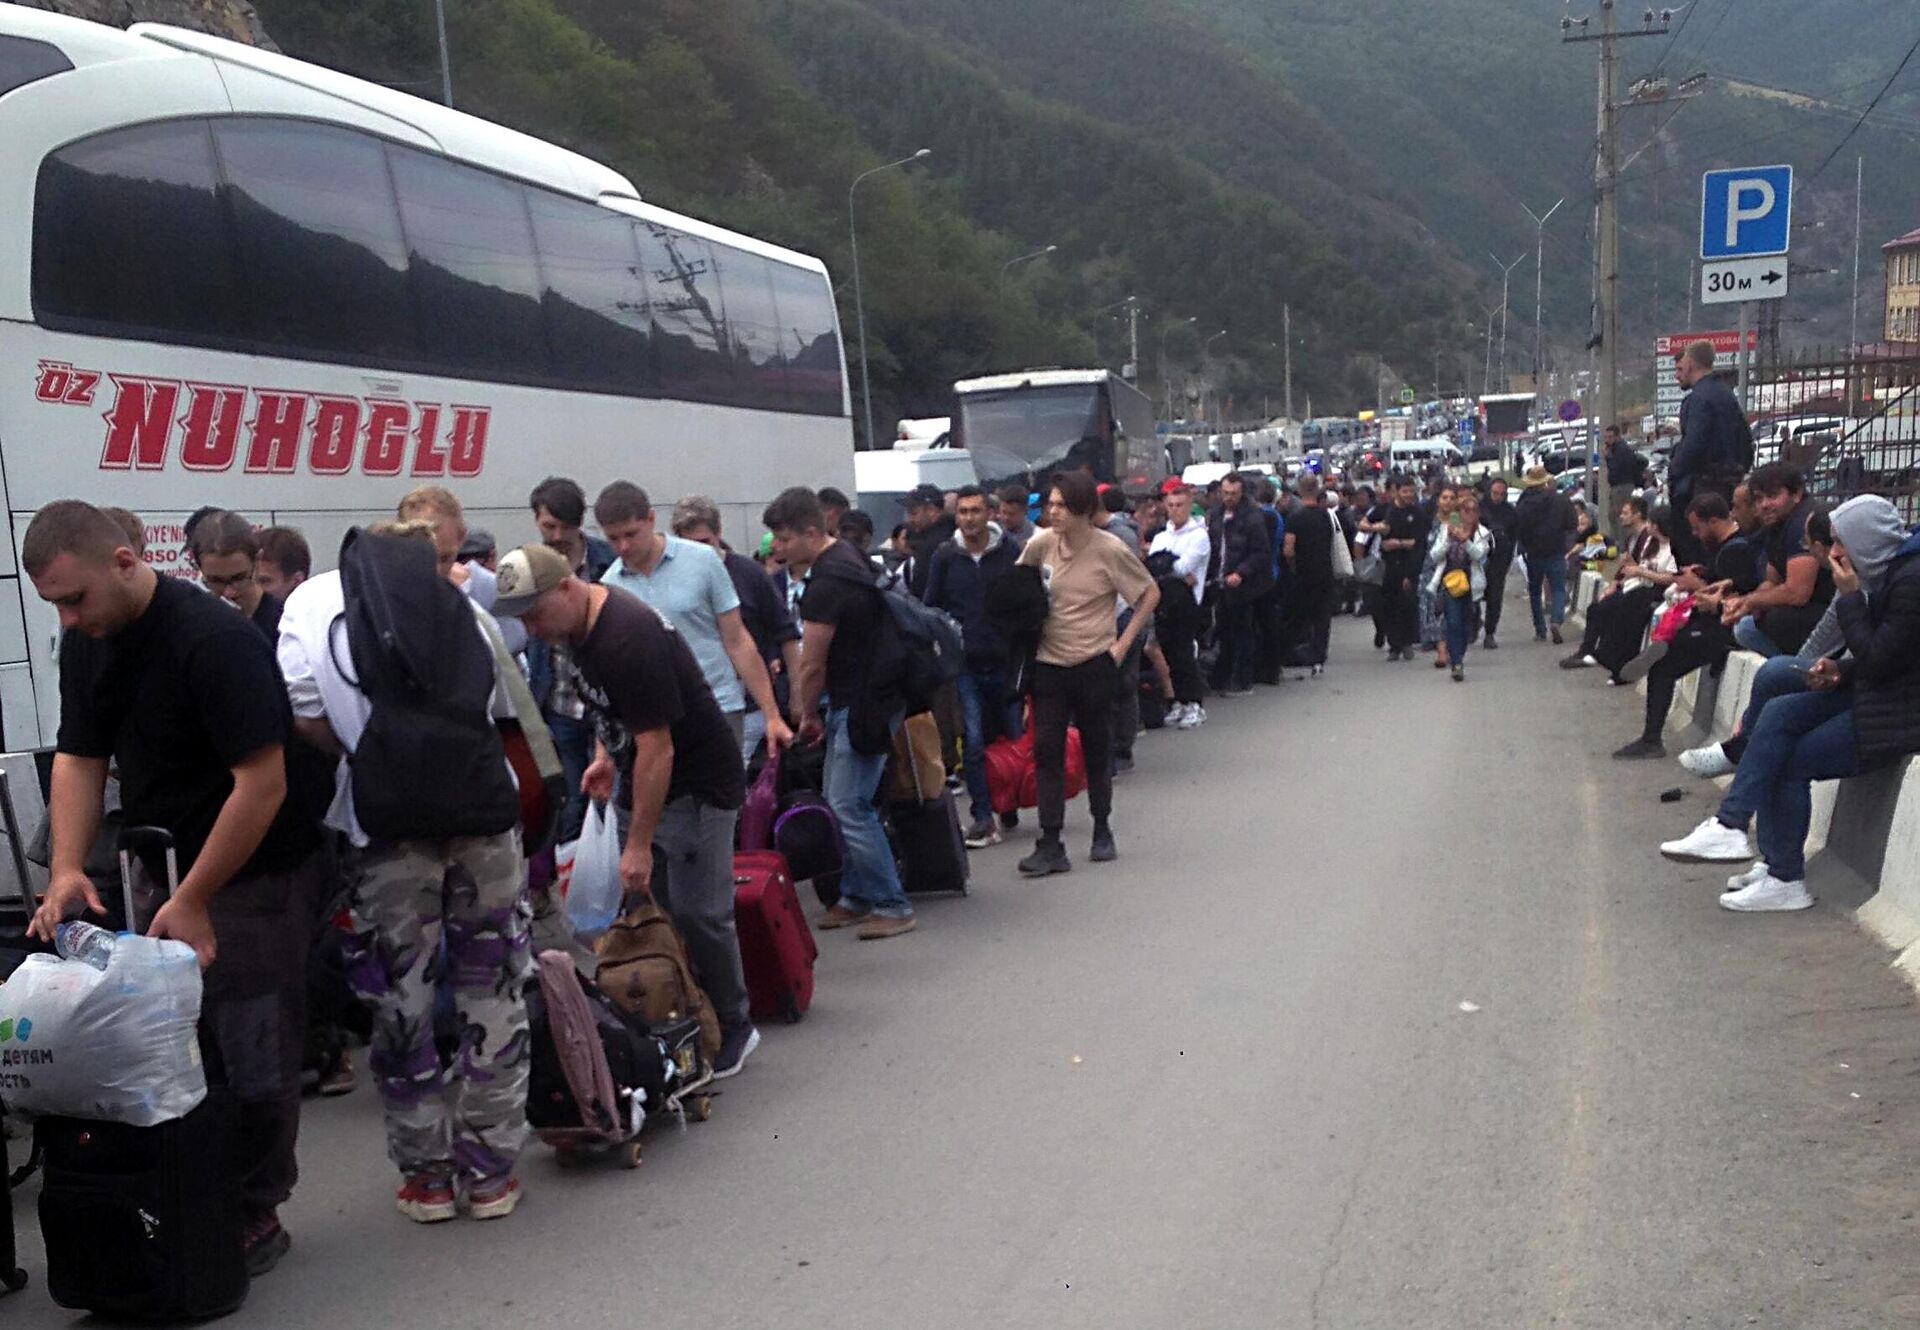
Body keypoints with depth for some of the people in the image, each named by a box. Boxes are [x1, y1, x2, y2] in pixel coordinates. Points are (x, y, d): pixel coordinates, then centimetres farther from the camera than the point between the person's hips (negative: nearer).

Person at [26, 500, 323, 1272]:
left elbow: (263, 783, -24)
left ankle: (256, 1215, 16)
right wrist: (66, 870, -9)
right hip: (163, 866, 7)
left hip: (255, 874, -7)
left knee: (250, 1055, 1)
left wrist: (193, 901, -20)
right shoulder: (85, 642, 2)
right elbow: (79, 758, 6)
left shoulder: (215, 641, -23)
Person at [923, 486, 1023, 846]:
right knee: (973, 742, -3)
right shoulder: (944, 557, 3)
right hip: (964, 665, 0)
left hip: (1005, 661, 0)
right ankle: (983, 818, 3)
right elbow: (931, 608, 10)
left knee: (1015, 736, 5)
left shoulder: (1010, 553, 1)